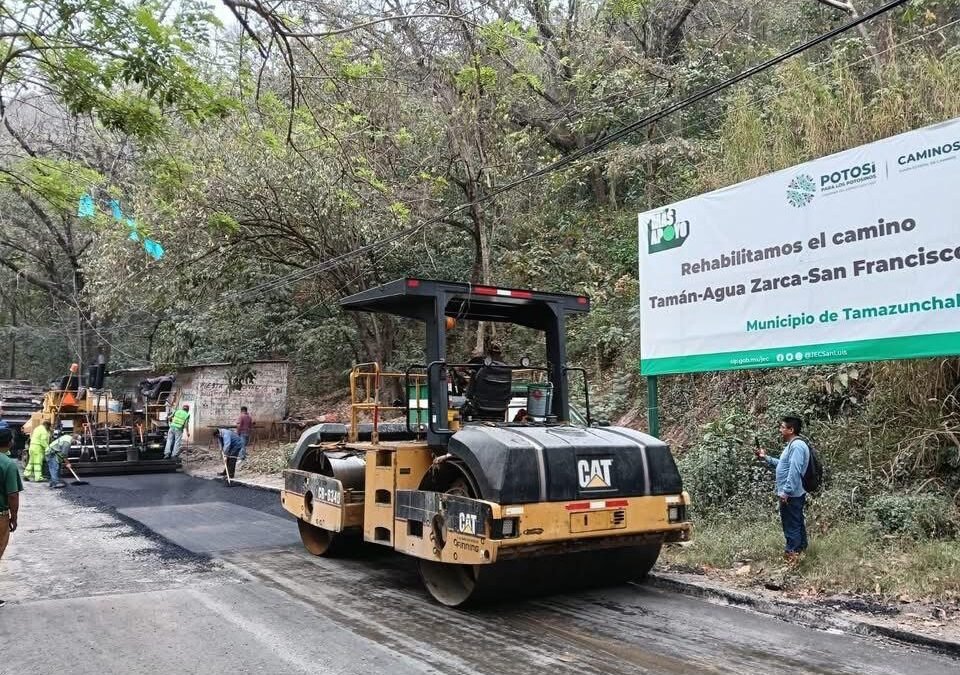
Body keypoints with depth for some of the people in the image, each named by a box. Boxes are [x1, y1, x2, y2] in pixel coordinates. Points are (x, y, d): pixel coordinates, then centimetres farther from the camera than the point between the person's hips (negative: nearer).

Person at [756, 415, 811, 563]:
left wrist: (786, 491, -26)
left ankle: (791, 556, 2)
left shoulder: (797, 446, -21)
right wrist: (766, 457, 17)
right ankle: (800, 550, 31)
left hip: (791, 495, -11)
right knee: (798, 524, 19)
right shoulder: (792, 445, 15)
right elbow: (782, 464, 23)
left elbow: (794, 471, -27)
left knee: (791, 527, -4)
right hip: (793, 494, 11)